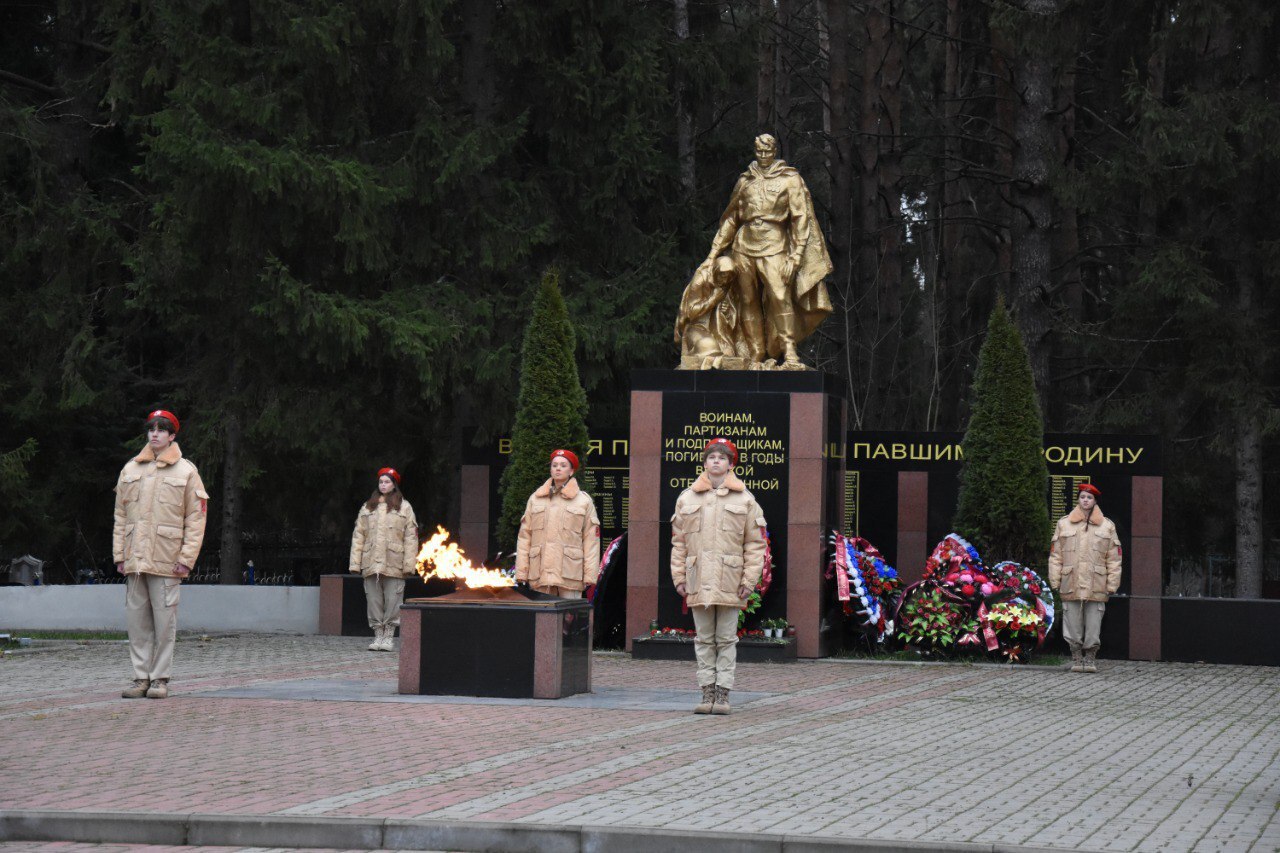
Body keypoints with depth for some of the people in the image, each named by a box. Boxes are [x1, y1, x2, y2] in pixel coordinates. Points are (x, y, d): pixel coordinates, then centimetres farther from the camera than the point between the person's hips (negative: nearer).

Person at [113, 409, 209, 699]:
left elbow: (196, 518, 1)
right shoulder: (130, 469, 14)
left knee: (164, 620, -3)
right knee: (137, 620, 3)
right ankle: (141, 677, 9)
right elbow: (120, 516, 15)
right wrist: (119, 554, 6)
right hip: (135, 561, 3)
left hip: (167, 562, -3)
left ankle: (160, 678, 3)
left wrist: (187, 558, -7)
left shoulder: (186, 471, 4)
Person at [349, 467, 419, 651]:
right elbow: (358, 536, 12)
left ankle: (389, 636, 4)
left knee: (393, 600, -3)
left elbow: (411, 537, 1)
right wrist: (355, 563, 3)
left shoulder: (404, 507, 6)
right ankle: (378, 635, 10)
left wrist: (409, 564, -7)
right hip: (371, 563, 3)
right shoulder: (367, 507, 14)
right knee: (373, 600, 3)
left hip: (394, 565, -3)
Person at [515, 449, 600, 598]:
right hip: (540, 573, 2)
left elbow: (591, 540, 3)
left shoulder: (584, 501, 7)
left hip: (570, 574, -2)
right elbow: (524, 537, 13)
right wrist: (521, 572, 6)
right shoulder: (535, 499, 16)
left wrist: (589, 576, -4)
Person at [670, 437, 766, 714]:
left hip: (730, 582, -2)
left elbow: (755, 544, 4)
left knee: (726, 639, 2)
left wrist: (749, 580, -3)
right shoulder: (687, 499, 10)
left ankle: (723, 694, 5)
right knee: (704, 639, 5)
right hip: (698, 582, 2)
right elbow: (678, 542, 11)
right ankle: (707, 692, 9)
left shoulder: (745, 500, 5)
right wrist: (679, 576, 3)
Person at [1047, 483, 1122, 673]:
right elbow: (1055, 555, 9)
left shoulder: (1107, 526, 9)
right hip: (1071, 584, 0)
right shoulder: (1064, 523, 9)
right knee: (1073, 624, 1)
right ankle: (1076, 657, 13)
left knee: (1093, 625, 0)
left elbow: (1114, 558, 8)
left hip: (1096, 586, 0)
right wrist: (1055, 582, 2)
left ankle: (1090, 657, 12)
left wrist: (1112, 584, 2)